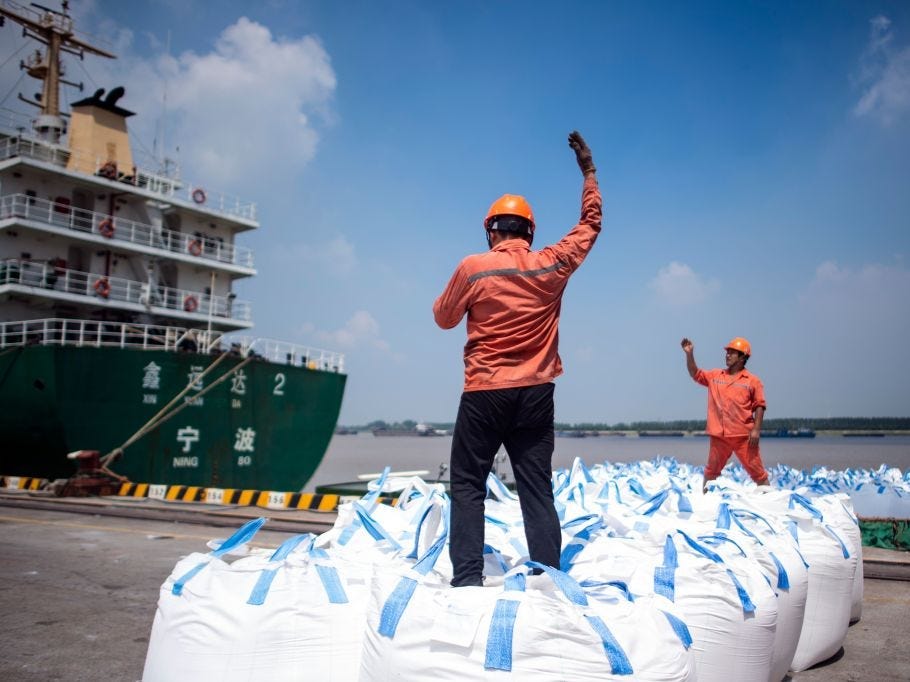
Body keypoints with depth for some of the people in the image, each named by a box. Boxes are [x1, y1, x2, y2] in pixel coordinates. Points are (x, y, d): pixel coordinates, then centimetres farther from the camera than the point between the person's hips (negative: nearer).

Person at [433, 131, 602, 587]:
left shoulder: (473, 268, -6)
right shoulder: (552, 265, 1)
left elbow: (443, 318, 6)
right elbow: (589, 226, 15)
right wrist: (589, 171, 24)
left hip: (485, 392, -3)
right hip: (536, 394, 3)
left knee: (467, 485, 6)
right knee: (537, 489, 8)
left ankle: (468, 579, 1)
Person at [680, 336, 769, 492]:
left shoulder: (752, 381, 0)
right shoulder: (715, 376, 11)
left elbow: (759, 406, -3)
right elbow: (695, 374, 10)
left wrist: (756, 429, -12)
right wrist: (689, 354, -4)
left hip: (744, 436, -3)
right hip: (719, 436, 3)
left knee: (757, 470, 1)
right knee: (711, 471, 12)